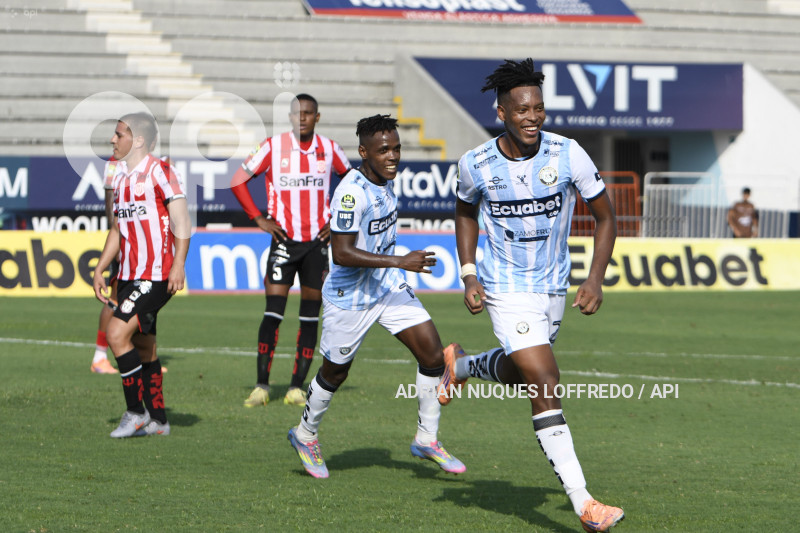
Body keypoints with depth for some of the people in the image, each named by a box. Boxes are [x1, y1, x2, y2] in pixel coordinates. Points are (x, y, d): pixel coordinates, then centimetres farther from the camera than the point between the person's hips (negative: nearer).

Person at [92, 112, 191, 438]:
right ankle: (157, 420, 18)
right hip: (129, 276, 9)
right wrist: (99, 270, 18)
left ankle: (136, 412, -10)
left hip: (156, 276, -9)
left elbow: (182, 222, -12)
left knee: (117, 334, -18)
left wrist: (178, 265, -21)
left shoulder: (160, 172, -9)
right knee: (143, 348, 11)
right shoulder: (122, 178, 16)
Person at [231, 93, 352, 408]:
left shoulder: (328, 149, 3)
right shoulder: (273, 147, -4)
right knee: (273, 312, -10)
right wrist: (259, 219, -4)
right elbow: (238, 181, 2)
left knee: (310, 316, 2)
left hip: (317, 241, 2)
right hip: (284, 240, -2)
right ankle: (261, 385, -6)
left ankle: (297, 387, 7)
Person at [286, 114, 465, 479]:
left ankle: (427, 439, 7)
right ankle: (305, 436, 35)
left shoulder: (384, 180, 2)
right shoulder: (352, 192, -26)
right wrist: (399, 262, -34)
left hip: (389, 288, 7)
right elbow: (342, 254, -31)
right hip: (349, 297, -7)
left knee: (432, 353, -5)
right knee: (335, 373, 10)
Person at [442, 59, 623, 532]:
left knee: (517, 374, 23)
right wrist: (469, 275, 1)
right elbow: (466, 211, 10)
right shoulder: (476, 165, -13)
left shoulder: (567, 154, -14)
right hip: (507, 291, -4)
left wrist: (596, 279, -12)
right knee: (544, 383, -17)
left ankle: (460, 366, 59)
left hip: (554, 288, 4)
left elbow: (605, 217, -2)